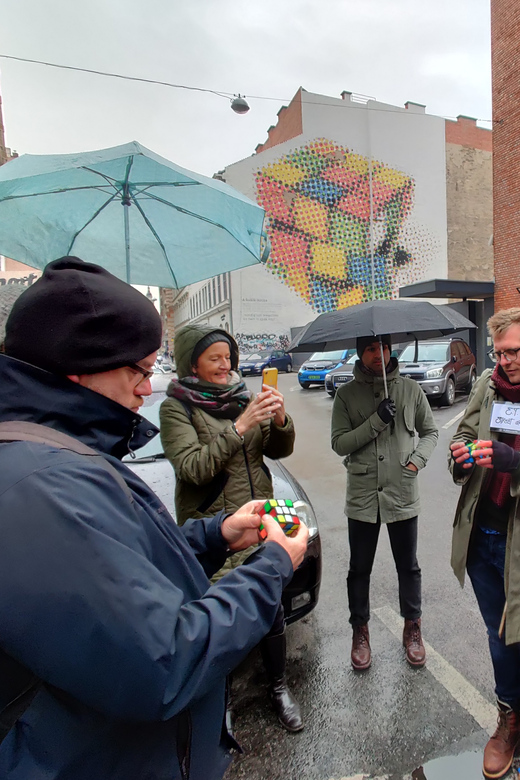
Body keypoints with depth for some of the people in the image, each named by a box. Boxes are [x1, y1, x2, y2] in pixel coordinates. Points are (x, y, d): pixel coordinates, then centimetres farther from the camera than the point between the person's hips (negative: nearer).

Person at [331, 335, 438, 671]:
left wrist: (418, 459, -7)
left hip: (403, 494, 1)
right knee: (360, 569, 12)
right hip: (362, 496, -1)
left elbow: (430, 431, 11)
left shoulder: (411, 389, 1)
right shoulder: (347, 394, -2)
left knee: (408, 566, 16)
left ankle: (412, 627, 39)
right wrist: (376, 421, -19)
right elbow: (339, 443, -8)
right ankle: (360, 630, 34)